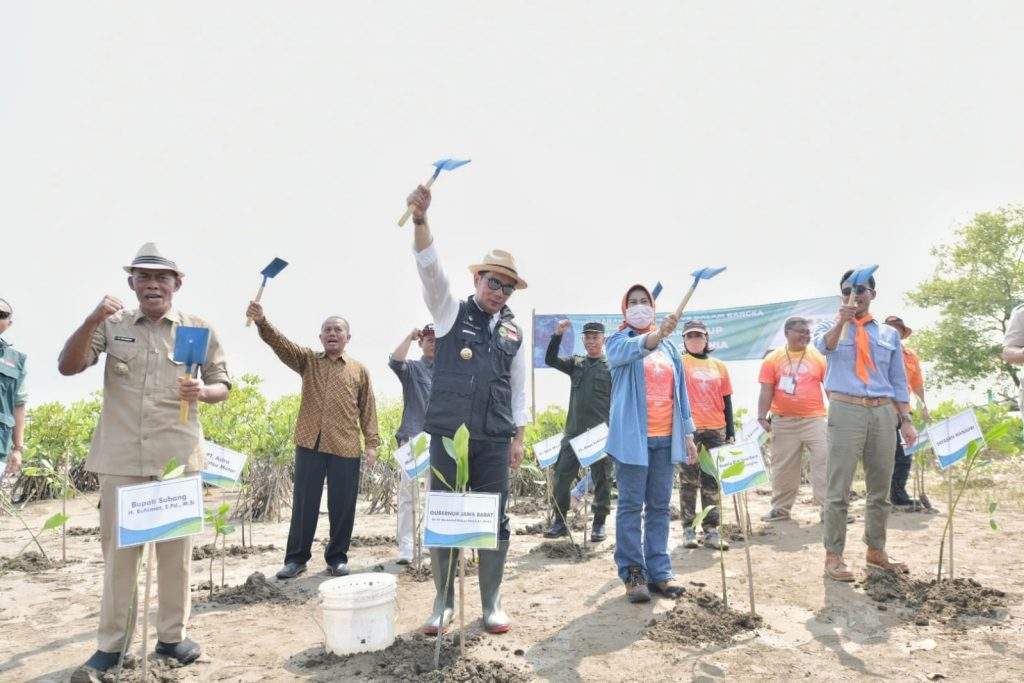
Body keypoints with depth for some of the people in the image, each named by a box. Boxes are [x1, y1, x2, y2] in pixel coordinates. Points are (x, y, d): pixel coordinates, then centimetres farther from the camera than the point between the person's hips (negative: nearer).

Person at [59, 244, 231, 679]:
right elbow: (68, 366, -2)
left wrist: (202, 392, -15)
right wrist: (91, 322, -17)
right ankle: (110, 645, 19)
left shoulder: (198, 328, 5)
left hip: (178, 457, 0)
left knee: (176, 549, 7)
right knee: (118, 549, 7)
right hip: (120, 458, 0)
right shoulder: (112, 325, 6)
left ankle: (172, 636, 21)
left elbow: (223, 385, 8)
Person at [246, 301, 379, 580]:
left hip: (346, 448, 0)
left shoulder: (359, 370, 9)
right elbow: (280, 343, -8)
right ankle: (296, 557, 21)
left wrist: (371, 443, -1)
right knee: (304, 503, 8)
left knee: (342, 506, 6)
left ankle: (337, 557, 21)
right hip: (310, 444, 0)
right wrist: (262, 322, -26)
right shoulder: (308, 360, 9)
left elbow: (368, 410, 7)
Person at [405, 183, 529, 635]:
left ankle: (492, 604, 20)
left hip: (494, 440, 2)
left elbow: (519, 390, 13)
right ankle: (443, 602, 20)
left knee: (494, 520, 6)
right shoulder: (451, 312, 4)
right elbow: (430, 267, -13)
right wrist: (420, 220, -28)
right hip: (447, 434, -2)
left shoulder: (514, 332, 10)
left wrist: (518, 438, 8)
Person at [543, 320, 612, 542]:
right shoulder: (576, 363, 13)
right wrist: (557, 335, -9)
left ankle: (599, 524, 17)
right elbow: (550, 360, 3)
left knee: (601, 479, 5)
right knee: (561, 475, 3)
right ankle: (560, 522, 14)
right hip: (574, 432, 4)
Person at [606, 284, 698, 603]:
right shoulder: (618, 342, 3)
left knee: (660, 507, 9)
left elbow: (680, 391, 17)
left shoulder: (669, 347, 17)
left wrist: (688, 434, 12)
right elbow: (632, 349, -23)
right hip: (633, 437, -4)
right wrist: (658, 333, -43)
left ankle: (659, 571, 16)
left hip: (666, 438, 5)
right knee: (631, 506, -1)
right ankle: (632, 573, 7)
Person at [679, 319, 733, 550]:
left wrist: (730, 431, 9)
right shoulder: (680, 363, 2)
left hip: (716, 430, 3)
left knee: (712, 481, 6)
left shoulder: (718, 366, 11)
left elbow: (726, 400, 12)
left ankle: (711, 530, 13)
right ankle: (688, 528, 11)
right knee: (689, 480, 3)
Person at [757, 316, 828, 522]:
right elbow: (766, 391, -1)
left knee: (824, 461, -4)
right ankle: (781, 508, 19)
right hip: (783, 422, 0)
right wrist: (762, 417, -9)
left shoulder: (818, 357, 4)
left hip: (815, 419, 0)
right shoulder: (773, 359, 1)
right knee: (783, 466, 8)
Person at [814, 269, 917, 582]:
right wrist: (842, 320, -39)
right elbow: (824, 345, -20)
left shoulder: (889, 334, 14)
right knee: (839, 488, -4)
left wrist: (906, 419, 6)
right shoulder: (834, 329, 6)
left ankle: (876, 551, 26)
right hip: (846, 411, -4)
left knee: (880, 488, 12)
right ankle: (833, 555, 2)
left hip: (884, 413, 4)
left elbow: (898, 380, 14)